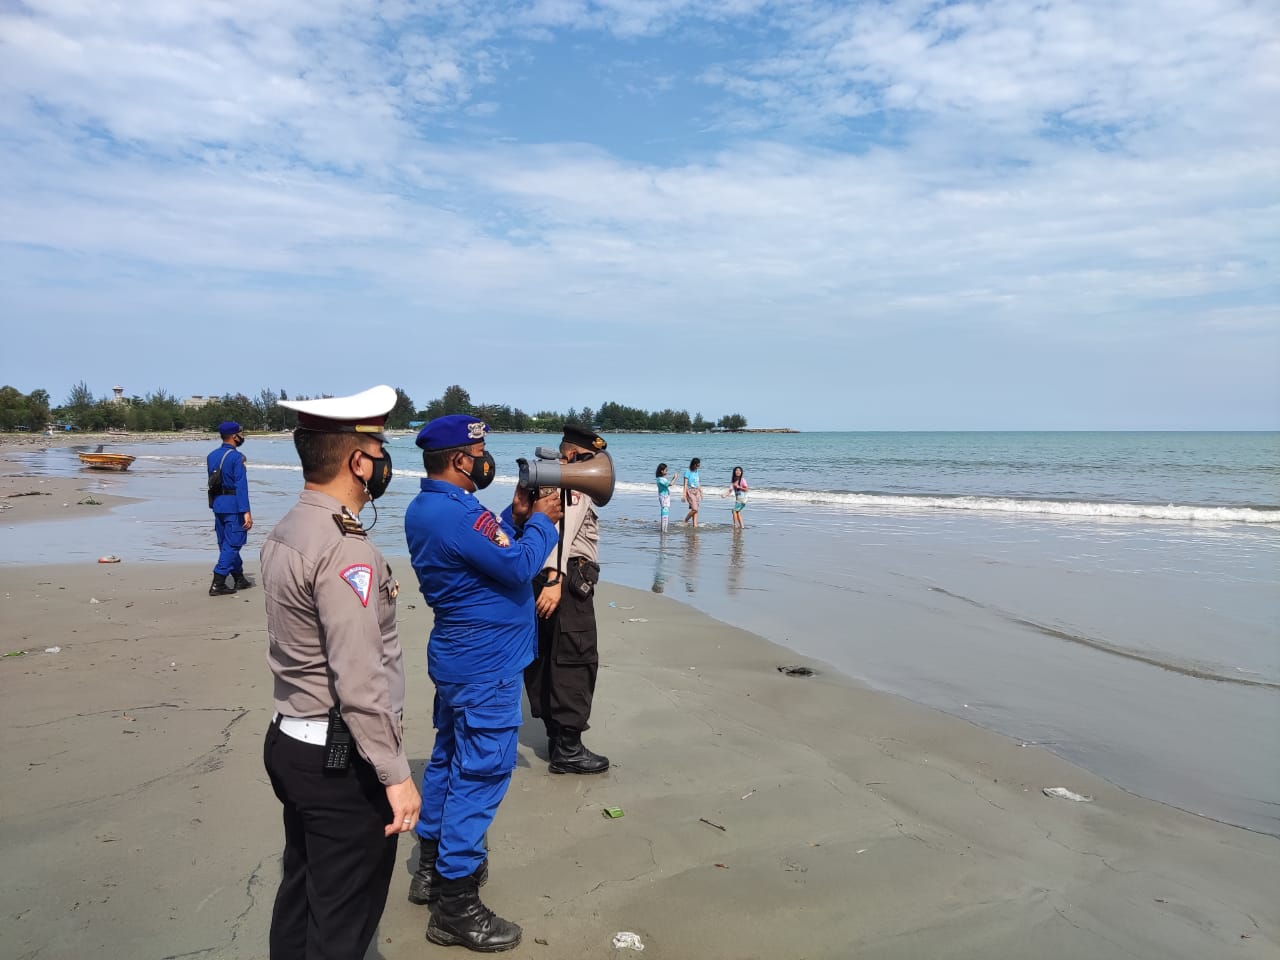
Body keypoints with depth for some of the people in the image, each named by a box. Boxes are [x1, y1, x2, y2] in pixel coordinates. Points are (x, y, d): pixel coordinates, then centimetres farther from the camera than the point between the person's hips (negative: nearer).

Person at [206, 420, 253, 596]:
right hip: (233, 505, -8)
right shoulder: (237, 457, -14)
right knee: (232, 544, -3)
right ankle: (217, 584, -7)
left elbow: (211, 482, 17)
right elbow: (241, 485, -19)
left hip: (217, 505, 8)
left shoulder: (211, 456, 10)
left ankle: (239, 579, 26)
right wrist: (246, 512, -21)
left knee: (226, 543, 15)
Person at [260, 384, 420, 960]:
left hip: (291, 741, 9)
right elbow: (359, 680, -26)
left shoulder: (287, 530, 6)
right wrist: (395, 773, -22)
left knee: (301, 891, 22)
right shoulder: (346, 549, -24)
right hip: (340, 760, -9)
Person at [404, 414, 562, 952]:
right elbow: (518, 566, -23)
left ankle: (433, 866, 35)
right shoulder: (456, 514, -26)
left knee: (450, 758, 20)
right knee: (480, 774, -2)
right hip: (486, 664, -11)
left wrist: (516, 519, 1)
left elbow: (488, 554, 14)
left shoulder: (425, 508, 7)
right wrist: (541, 521, -8)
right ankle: (455, 906, 7)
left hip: (458, 655, 11)